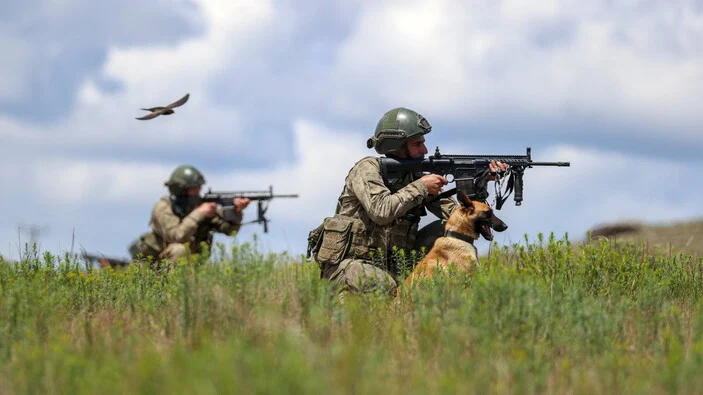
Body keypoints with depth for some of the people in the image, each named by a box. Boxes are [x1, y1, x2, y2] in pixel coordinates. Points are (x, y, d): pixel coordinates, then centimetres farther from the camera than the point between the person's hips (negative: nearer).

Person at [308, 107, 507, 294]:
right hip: (347, 262, -7)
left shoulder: (415, 177, 8)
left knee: (446, 230, -4)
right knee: (384, 287, -39)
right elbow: (382, 211, -29)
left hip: (390, 264, 7)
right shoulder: (368, 169, -11)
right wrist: (421, 187, -20)